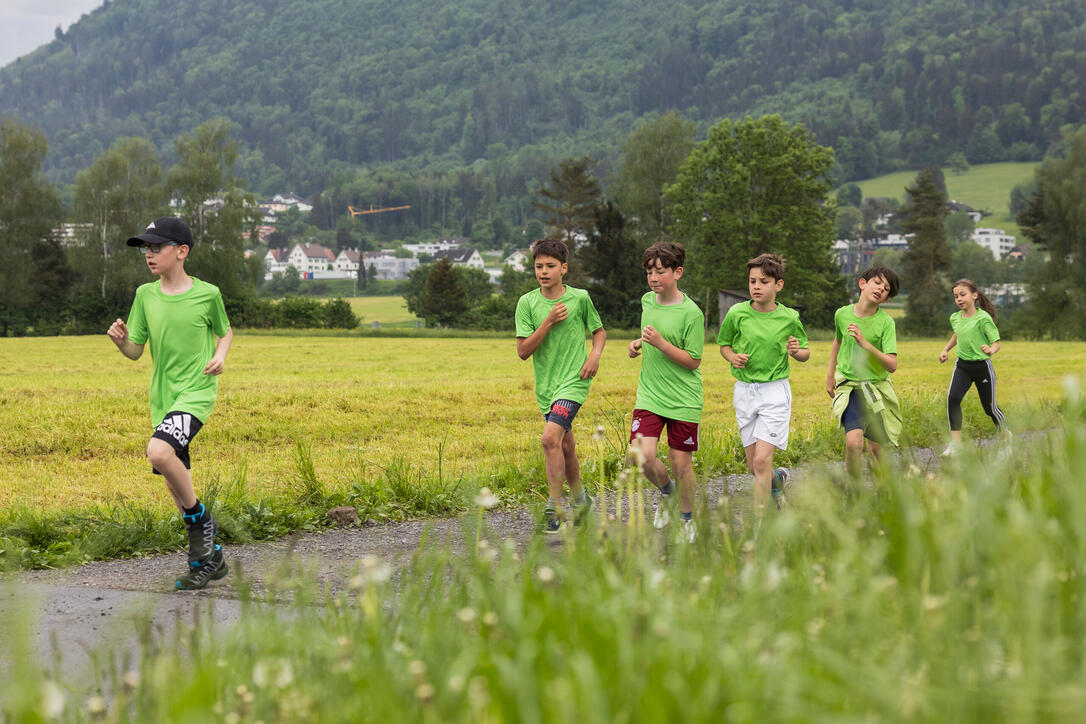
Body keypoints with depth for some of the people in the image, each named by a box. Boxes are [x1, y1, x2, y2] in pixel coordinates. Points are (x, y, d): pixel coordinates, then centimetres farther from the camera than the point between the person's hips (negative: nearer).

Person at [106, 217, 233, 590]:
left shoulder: (207, 294, -5)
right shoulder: (145, 295, 5)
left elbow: (225, 331, 13)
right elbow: (135, 352, 7)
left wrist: (221, 355, -7)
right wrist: (120, 339, -14)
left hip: (196, 392, -6)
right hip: (162, 398, 6)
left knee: (159, 452, -30)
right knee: (176, 485, 8)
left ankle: (200, 518, -8)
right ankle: (210, 559, 21)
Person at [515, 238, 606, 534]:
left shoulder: (580, 298, -2)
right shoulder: (527, 303, -1)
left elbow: (599, 331, 15)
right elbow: (523, 351, -7)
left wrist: (595, 354, -5)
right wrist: (548, 323, -16)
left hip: (573, 381, -4)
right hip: (546, 385, 4)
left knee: (550, 438, -22)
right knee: (565, 446, 15)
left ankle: (554, 511, -18)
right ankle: (580, 500, 37)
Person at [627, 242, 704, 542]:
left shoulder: (691, 313, -14)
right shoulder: (647, 300, 5)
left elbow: (693, 361, -12)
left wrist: (660, 343, -22)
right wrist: (638, 343, 6)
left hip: (683, 399, -4)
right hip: (649, 396, 4)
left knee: (681, 462, 4)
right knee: (642, 457, -13)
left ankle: (687, 519, 27)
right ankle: (666, 491, 19)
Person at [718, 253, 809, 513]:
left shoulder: (789, 318, -4)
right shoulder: (737, 314, -3)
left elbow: (805, 353, 10)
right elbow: (724, 344, 13)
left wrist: (796, 352, -13)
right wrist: (733, 357, -8)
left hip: (775, 392, -3)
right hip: (744, 392, 3)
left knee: (762, 460, -14)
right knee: (753, 466, 8)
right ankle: (777, 479, 43)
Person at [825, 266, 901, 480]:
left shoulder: (886, 322, -10)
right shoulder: (842, 314, -3)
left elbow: (892, 365, -17)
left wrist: (864, 343, -28)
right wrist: (830, 375, 20)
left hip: (877, 387, 0)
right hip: (849, 386, 0)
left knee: (876, 448, 11)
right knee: (853, 442, -23)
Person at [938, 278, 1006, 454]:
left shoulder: (983, 318, -13)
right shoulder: (955, 318, 4)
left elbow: (996, 343, -14)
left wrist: (991, 350, -35)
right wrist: (946, 350, 18)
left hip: (982, 366, -4)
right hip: (962, 365, 4)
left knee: (990, 407, 6)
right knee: (952, 397, -21)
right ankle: (955, 443, -19)